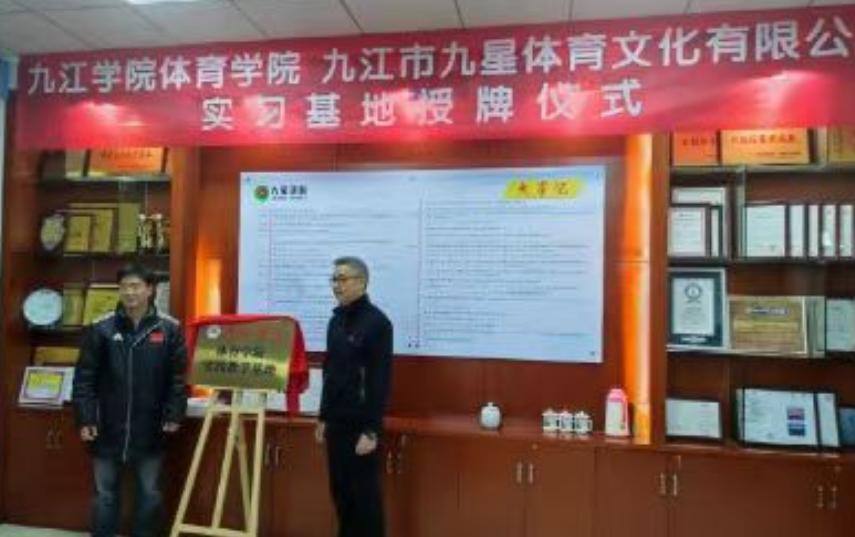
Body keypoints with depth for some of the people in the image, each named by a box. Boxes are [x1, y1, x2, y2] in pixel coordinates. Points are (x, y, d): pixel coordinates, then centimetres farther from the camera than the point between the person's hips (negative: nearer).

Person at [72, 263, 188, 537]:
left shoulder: (169, 328, -4)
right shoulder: (101, 328, -3)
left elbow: (179, 377, -2)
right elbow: (84, 377, -2)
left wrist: (174, 415, -9)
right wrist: (85, 418, -7)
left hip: (150, 430, 0)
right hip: (107, 428, 1)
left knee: (150, 494, 12)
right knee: (105, 493, 14)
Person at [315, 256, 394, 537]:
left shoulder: (376, 322, -14)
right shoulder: (336, 320, 9)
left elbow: (380, 380, -17)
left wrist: (371, 429, -18)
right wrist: (323, 417, 15)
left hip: (361, 425, -7)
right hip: (337, 422, 7)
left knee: (365, 493, 4)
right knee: (340, 491, 16)